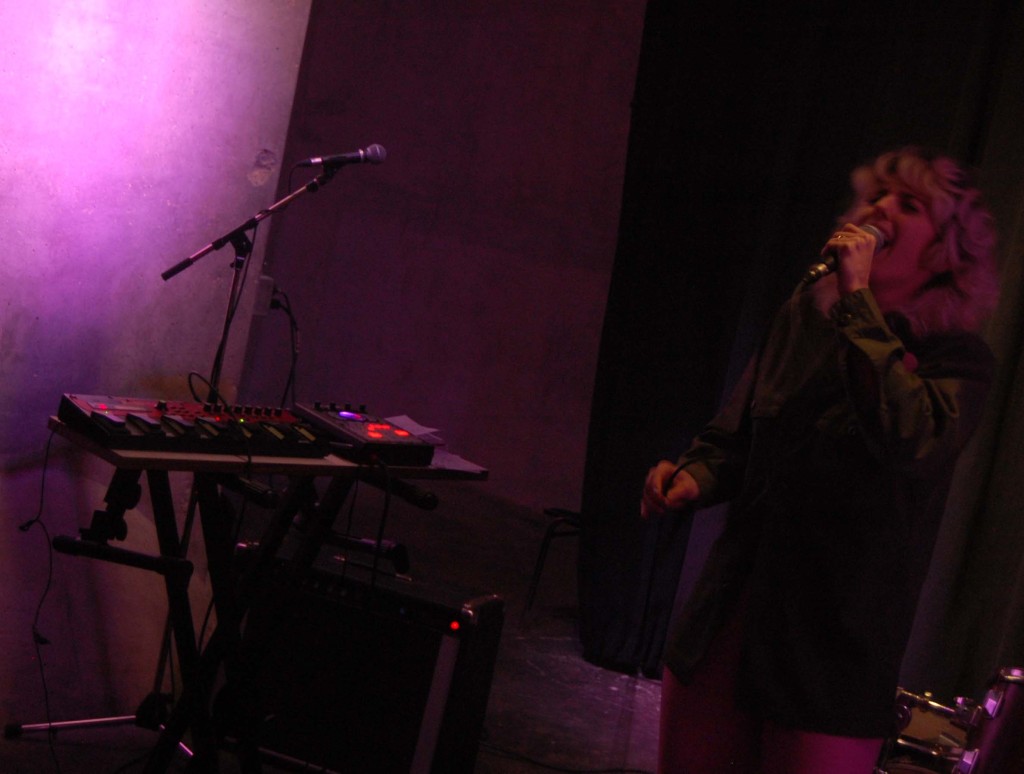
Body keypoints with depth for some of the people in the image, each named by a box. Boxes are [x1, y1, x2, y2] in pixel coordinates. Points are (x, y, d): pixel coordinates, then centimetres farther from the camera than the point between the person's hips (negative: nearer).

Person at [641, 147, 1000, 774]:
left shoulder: (960, 360, -8)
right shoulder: (805, 317, 6)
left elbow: (909, 442, -30)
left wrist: (858, 300, -23)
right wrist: (694, 479, -6)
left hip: (834, 658, -4)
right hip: (728, 626, 5)